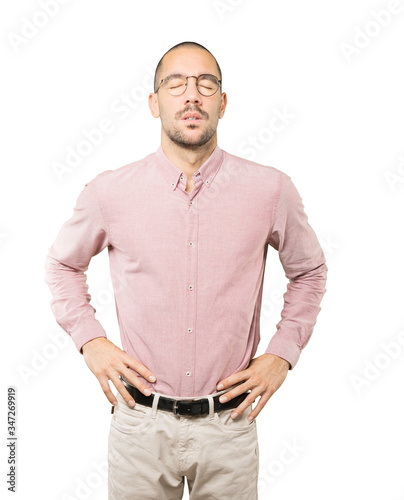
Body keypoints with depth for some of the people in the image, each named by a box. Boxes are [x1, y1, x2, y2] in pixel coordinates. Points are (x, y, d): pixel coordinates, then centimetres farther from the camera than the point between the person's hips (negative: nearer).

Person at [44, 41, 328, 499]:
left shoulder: (270, 190, -6)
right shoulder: (109, 193, -6)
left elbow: (309, 271, 10)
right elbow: (62, 264, 11)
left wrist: (282, 354, 0)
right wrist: (90, 340, -1)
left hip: (229, 423, 1)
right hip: (141, 422, 0)